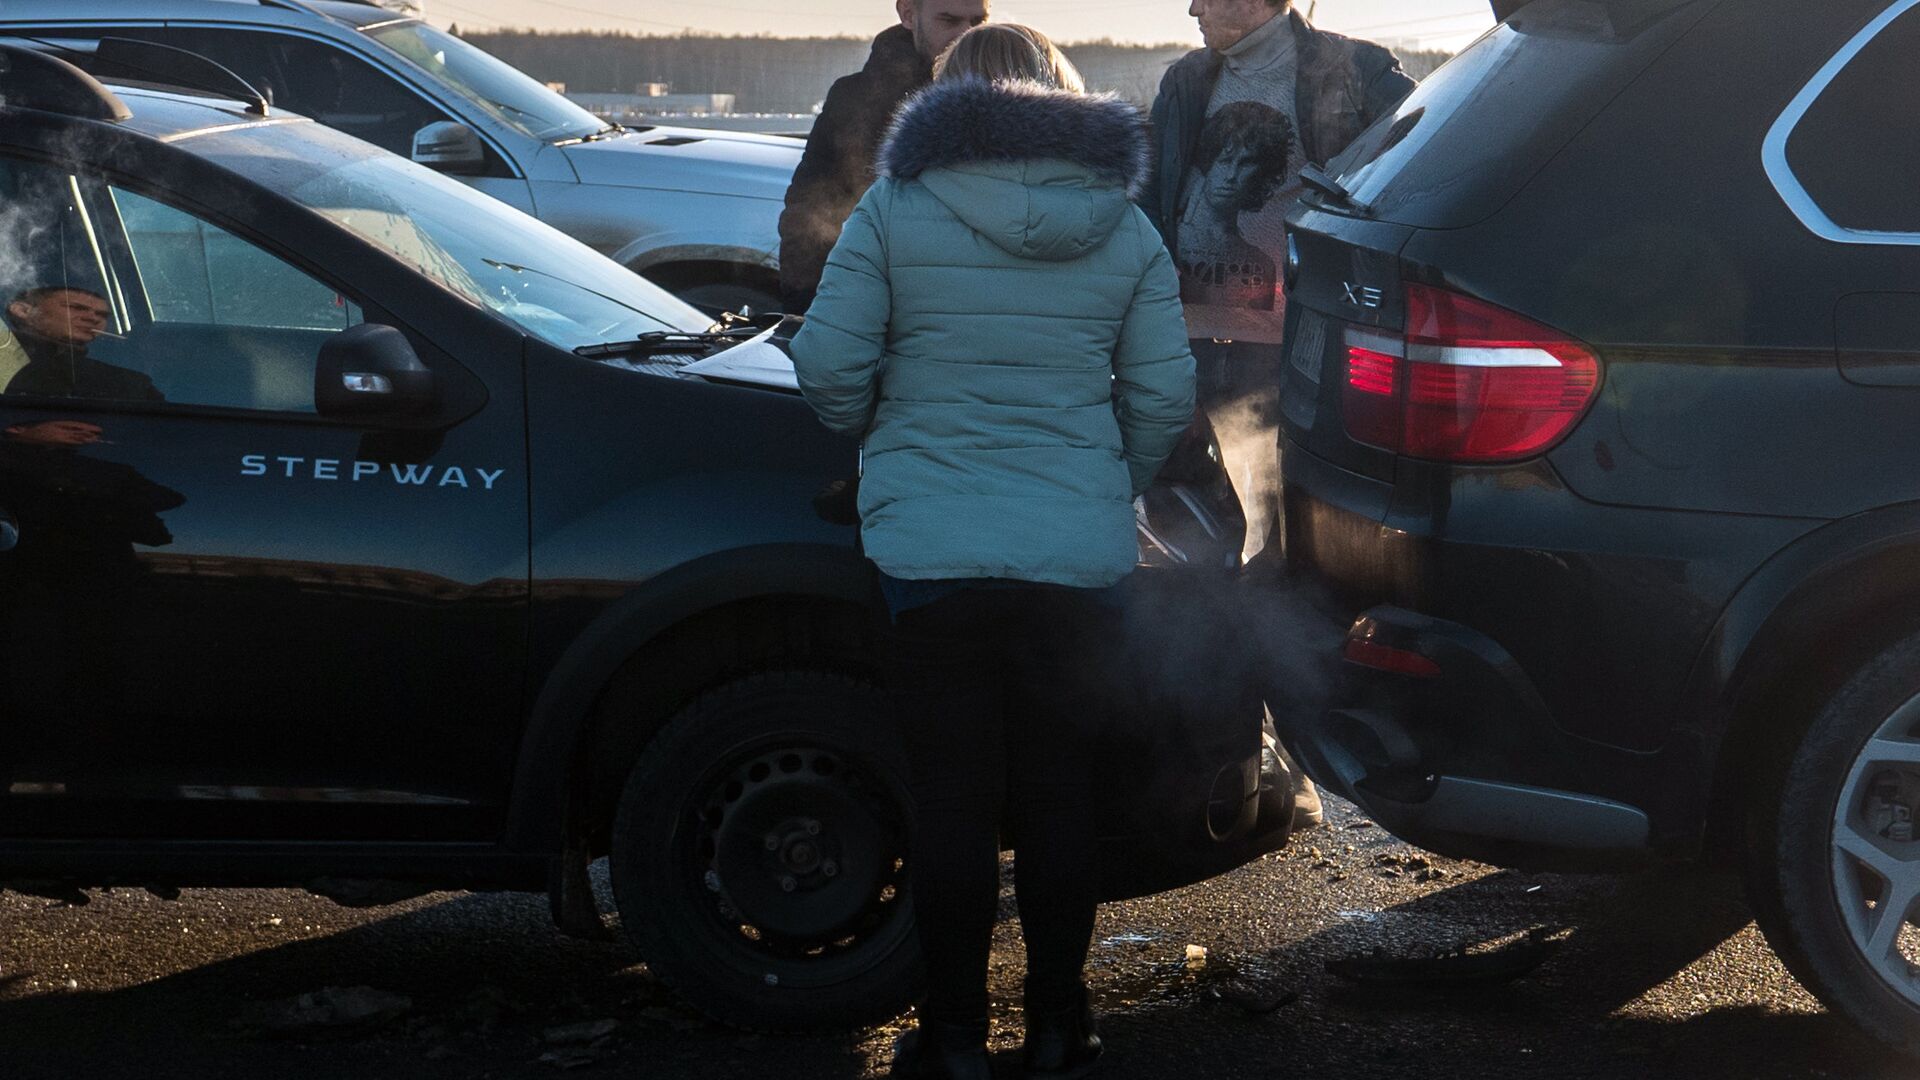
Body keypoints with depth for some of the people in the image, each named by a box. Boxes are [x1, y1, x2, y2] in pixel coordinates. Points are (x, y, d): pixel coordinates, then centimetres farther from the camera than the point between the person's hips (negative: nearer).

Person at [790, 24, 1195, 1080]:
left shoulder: (896, 211, -3)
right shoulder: (1125, 232, 5)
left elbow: (828, 368, -4)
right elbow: (1164, 395, 5)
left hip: (930, 551, -2)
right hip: (1079, 556, 2)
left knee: (951, 803, 6)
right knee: (1059, 797, 13)